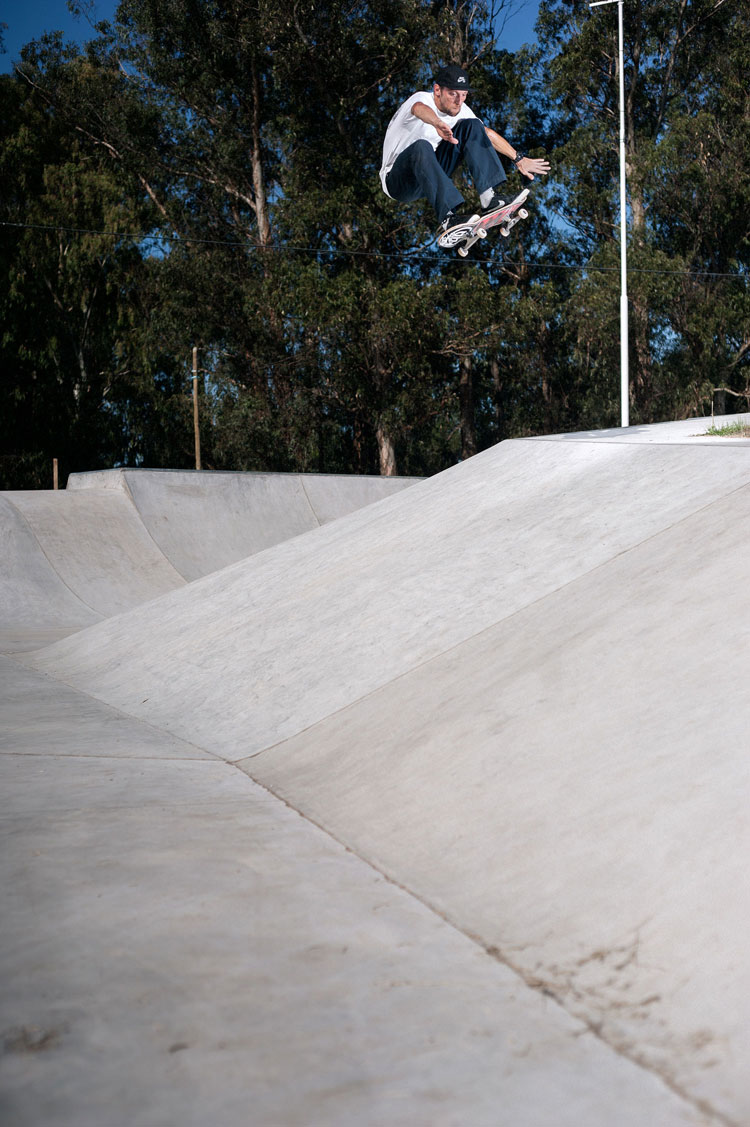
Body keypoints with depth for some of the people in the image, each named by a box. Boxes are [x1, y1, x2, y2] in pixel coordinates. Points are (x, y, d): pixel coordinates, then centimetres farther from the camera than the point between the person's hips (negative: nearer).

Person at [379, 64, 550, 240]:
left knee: (472, 126, -7)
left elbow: (487, 133, 11)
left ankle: (489, 199, -23)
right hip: (398, 181, -6)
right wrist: (437, 123, -70)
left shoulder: (460, 109, -1)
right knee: (422, 147, -39)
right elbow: (420, 108, -47)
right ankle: (447, 218, -52)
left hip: (431, 175, 6)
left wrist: (519, 159, 10)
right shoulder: (423, 98, -21)